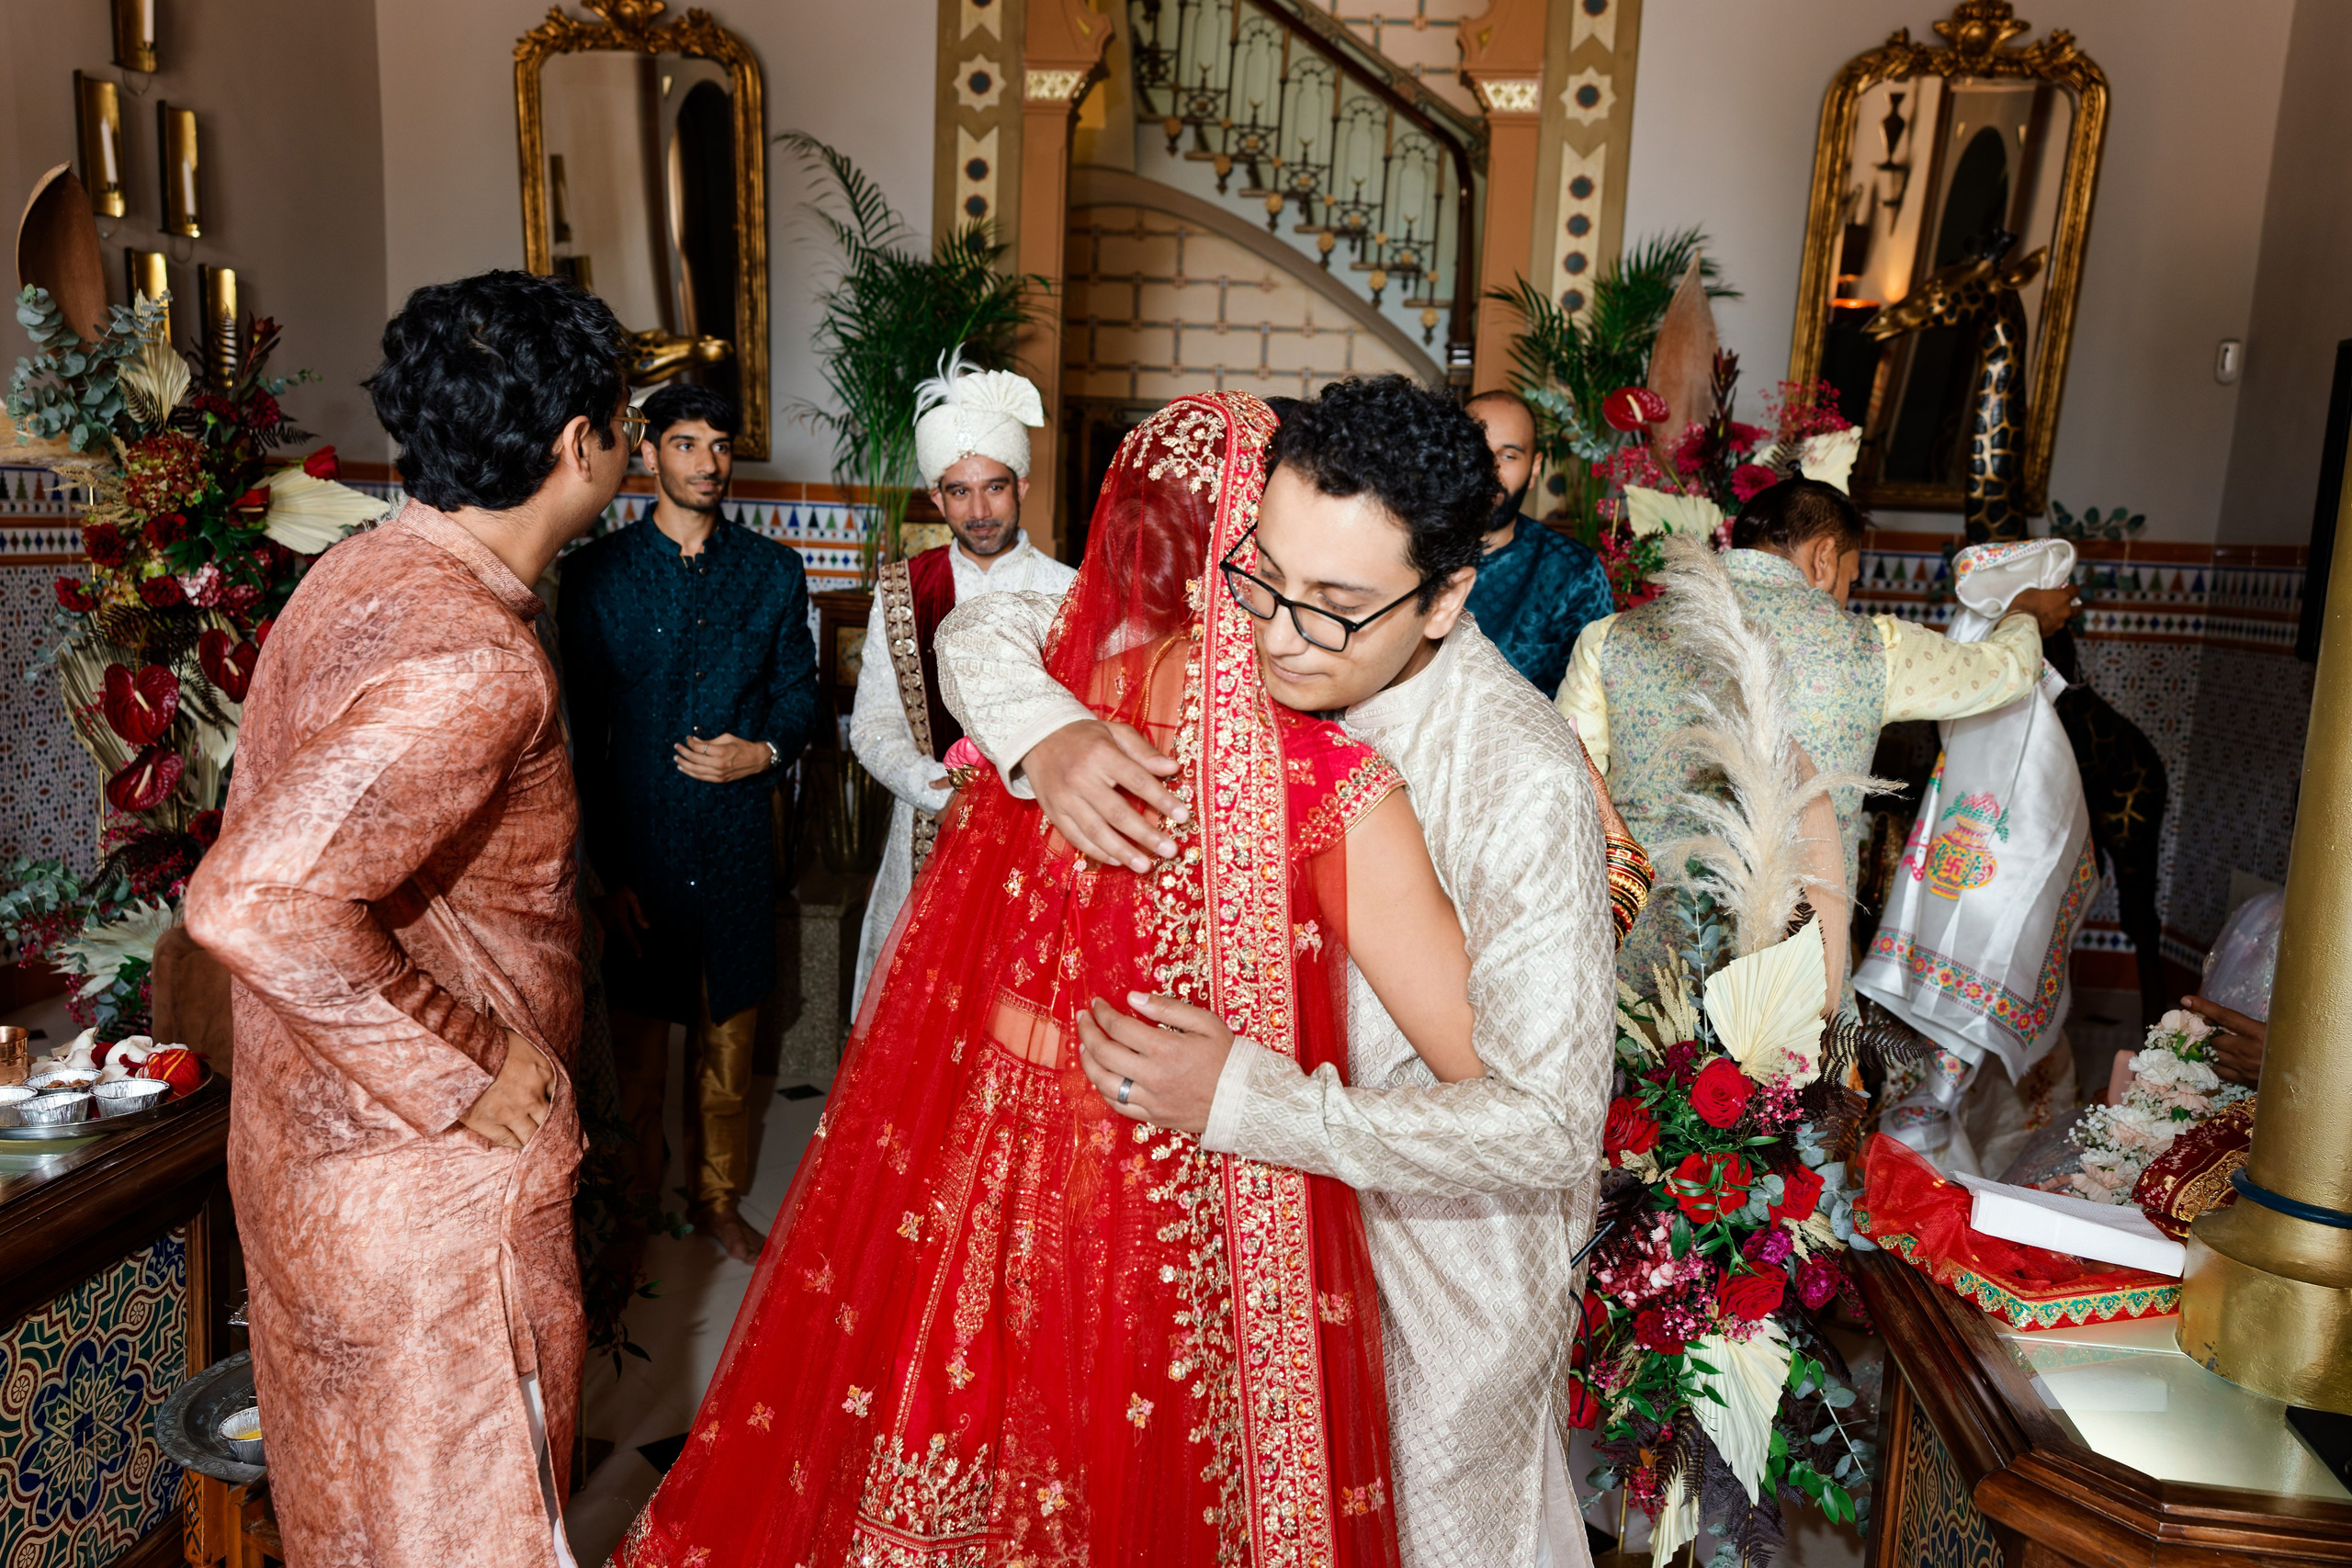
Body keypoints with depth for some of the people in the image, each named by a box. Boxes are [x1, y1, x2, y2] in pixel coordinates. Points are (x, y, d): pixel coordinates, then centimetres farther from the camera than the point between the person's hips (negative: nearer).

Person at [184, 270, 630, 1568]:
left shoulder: (360, 572, 3)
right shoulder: (476, 661, -28)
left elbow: (268, 850, 13)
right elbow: (255, 905, -37)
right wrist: (472, 1068, -25)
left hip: (308, 1143, 9)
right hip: (427, 1181, -9)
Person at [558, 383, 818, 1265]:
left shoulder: (774, 571, 5)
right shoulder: (596, 574, -2)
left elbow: (799, 690, 10)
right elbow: (579, 733, -3)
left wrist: (764, 752, -13)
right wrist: (607, 869, -8)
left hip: (737, 846, 2)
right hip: (639, 849, -2)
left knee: (728, 1039, 15)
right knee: (639, 1043, 11)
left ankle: (717, 1200, 34)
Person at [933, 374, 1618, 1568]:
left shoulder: (1526, 786, -32)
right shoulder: (1244, 655, -16)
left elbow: (1550, 1129, -30)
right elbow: (988, 628, -8)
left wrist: (1241, 1099, -35)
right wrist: (1043, 730, -32)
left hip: (1448, 1243, -4)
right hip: (1275, 1200, 5)